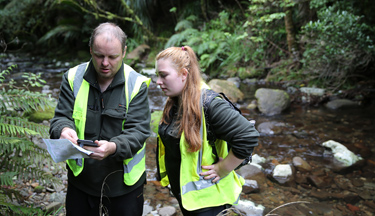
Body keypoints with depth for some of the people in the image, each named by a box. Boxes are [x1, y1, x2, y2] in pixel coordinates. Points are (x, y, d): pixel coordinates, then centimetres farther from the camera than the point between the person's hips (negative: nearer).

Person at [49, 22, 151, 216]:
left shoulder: (137, 85, -11)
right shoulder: (73, 78, -3)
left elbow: (138, 131, -16)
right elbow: (61, 117, -5)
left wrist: (113, 147, -36)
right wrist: (64, 130, -29)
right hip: (81, 179, 2)